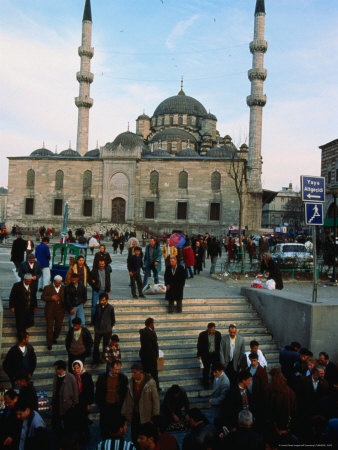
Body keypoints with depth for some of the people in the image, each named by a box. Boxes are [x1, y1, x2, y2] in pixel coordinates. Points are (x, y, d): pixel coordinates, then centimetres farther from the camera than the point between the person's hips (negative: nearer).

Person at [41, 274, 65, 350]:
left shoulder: (64, 289, 1)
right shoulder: (47, 288, -3)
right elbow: (42, 297, -5)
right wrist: (51, 298, -20)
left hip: (60, 311, 2)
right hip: (50, 311, -2)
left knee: (58, 326, 12)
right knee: (50, 327, 2)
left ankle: (54, 338, 38)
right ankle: (49, 344, 13)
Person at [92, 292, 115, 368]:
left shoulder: (110, 308, -10)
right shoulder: (97, 306, -2)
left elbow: (113, 320, -1)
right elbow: (95, 317, 11)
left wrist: (109, 328, 0)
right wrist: (95, 326, 6)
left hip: (107, 331, -2)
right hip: (98, 330, 2)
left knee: (105, 346, 13)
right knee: (96, 346, 1)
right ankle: (95, 362, 13)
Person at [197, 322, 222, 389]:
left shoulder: (218, 334, -4)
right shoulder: (202, 334, -11)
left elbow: (219, 344, 7)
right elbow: (199, 345, -2)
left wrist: (218, 353, 9)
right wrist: (199, 355, 0)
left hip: (215, 354, 2)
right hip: (206, 355, -2)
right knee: (206, 371, 7)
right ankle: (206, 386, 21)